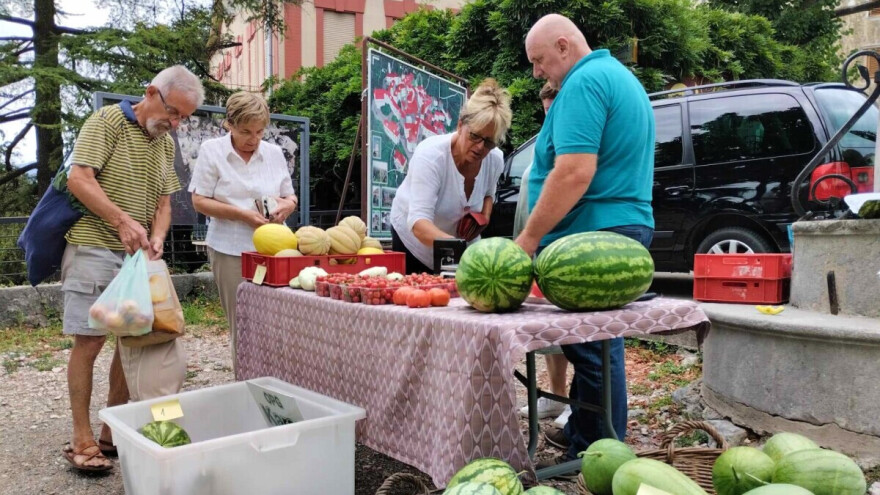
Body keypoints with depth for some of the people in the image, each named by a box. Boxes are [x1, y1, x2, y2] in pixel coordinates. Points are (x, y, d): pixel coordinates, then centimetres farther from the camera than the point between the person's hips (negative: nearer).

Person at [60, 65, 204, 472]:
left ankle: (113, 429, 18)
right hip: (94, 249, -6)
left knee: (135, 339, 6)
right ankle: (81, 439, 6)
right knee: (89, 340, -5)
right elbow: (78, 178, -14)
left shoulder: (166, 144, 14)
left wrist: (156, 239, -5)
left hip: (137, 255, 6)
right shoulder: (107, 121, -6)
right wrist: (121, 220, -24)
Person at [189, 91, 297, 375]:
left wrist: (287, 205, -8)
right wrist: (242, 214, -16)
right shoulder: (212, 150, -1)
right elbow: (199, 201, -4)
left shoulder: (274, 152, 9)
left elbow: (289, 196, 17)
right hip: (232, 250, -2)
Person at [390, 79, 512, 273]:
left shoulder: (495, 160, -15)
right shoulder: (430, 154, -31)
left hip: (463, 240, 4)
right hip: (414, 239, -4)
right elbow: (419, 222, -41)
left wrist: (484, 216, -12)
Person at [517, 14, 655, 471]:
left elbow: (574, 173, -24)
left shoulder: (584, 82, -13)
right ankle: (583, 434, 29)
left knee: (591, 350, -2)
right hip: (624, 229, 11)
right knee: (593, 346, 17)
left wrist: (528, 238, -17)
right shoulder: (618, 76, 21)